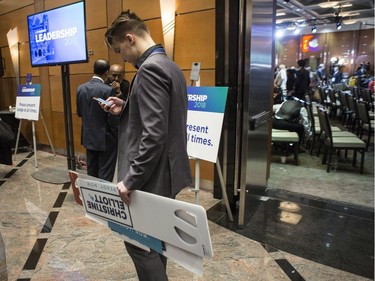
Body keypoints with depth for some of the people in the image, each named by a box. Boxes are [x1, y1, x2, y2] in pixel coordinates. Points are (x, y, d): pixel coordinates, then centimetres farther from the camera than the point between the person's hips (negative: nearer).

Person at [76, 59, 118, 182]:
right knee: (105, 175, 3)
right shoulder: (108, 90, -18)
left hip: (88, 136, 7)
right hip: (105, 138, -6)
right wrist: (117, 137, -4)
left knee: (91, 172, 18)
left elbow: (79, 113, 10)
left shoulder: (81, 88, 1)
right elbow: (112, 118, -17)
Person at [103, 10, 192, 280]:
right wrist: (126, 109, 8)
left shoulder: (150, 69, -19)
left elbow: (154, 134, -27)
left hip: (152, 176, -10)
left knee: (138, 241, 6)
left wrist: (131, 180, -20)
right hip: (166, 171, 10)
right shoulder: (170, 66, 12)